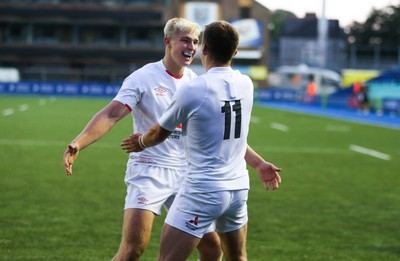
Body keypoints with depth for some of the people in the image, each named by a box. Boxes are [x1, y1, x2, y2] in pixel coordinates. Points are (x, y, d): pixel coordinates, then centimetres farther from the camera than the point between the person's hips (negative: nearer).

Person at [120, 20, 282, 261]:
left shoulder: (192, 90, -14)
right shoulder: (246, 85, 2)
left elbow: (160, 133, 4)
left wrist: (141, 142, 23)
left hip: (202, 191, -7)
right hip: (238, 188, 7)